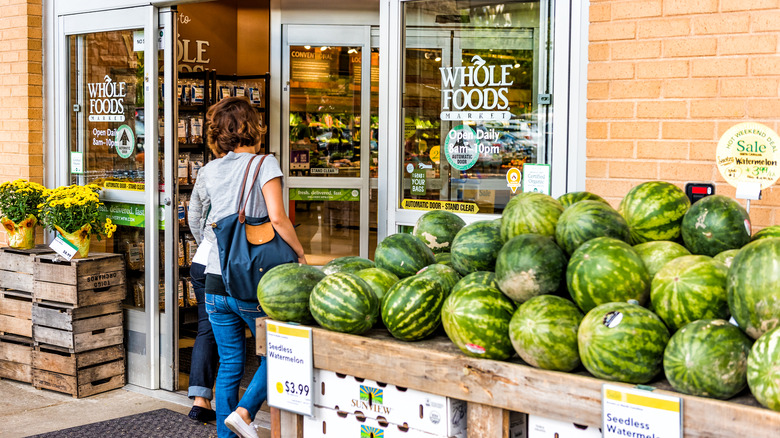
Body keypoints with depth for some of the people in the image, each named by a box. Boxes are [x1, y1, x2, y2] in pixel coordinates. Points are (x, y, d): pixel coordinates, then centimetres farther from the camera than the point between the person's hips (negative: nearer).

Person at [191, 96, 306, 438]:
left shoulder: (210, 171, 9)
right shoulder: (264, 164, -7)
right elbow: (277, 218, -18)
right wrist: (300, 252, -6)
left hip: (215, 281, 5)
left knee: (229, 364, 13)